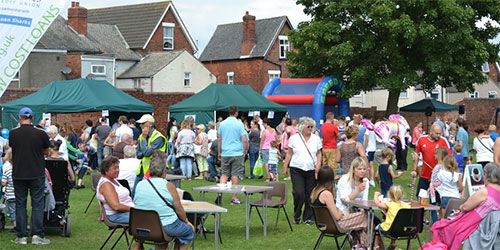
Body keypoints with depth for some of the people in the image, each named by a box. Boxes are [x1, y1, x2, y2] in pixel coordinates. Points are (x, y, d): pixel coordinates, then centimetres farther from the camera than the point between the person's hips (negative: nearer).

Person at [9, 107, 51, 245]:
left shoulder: (13, 133, -4)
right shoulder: (41, 133, -6)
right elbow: (46, 151, 8)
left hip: (18, 174, 1)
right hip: (37, 174, -1)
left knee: (20, 205, 9)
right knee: (37, 204, 5)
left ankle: (21, 236, 11)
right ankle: (37, 235, 3)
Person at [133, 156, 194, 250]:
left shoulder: (139, 185, 3)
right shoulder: (168, 185, -11)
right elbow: (179, 209, -7)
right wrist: (187, 221, 10)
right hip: (167, 227, -5)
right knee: (189, 230, 18)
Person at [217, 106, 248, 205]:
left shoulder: (222, 124, 5)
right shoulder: (239, 124, -6)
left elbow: (219, 140, 10)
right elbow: (244, 140, -9)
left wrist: (219, 152, 18)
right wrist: (245, 152, 5)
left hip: (225, 153, 3)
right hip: (237, 154, -3)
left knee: (224, 174, 10)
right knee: (235, 175, 3)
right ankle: (234, 198, 7)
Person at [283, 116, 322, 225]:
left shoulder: (316, 138, 7)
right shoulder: (294, 138, 2)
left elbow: (319, 153, 14)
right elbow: (289, 153, 7)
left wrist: (318, 164, -3)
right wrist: (285, 167, 5)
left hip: (311, 171, 2)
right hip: (297, 170, -2)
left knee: (310, 195, 1)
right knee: (298, 193, -12)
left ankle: (308, 218, 13)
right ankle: (297, 215, 9)